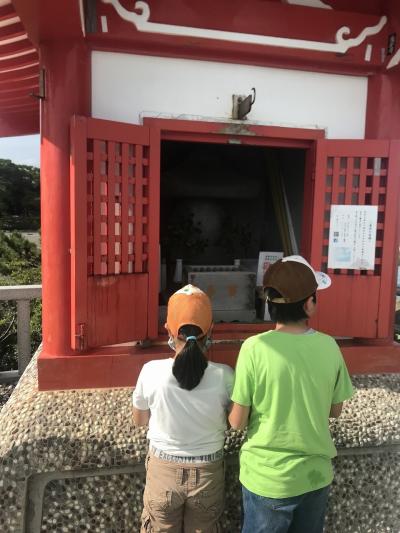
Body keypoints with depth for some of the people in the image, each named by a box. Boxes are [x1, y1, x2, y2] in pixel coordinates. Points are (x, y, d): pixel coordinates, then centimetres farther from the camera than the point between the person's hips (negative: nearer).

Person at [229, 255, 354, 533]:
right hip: (317, 475, 3)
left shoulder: (255, 348, -22)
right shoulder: (329, 347, -11)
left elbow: (237, 422, -14)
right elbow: (335, 410, 3)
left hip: (268, 479, -3)